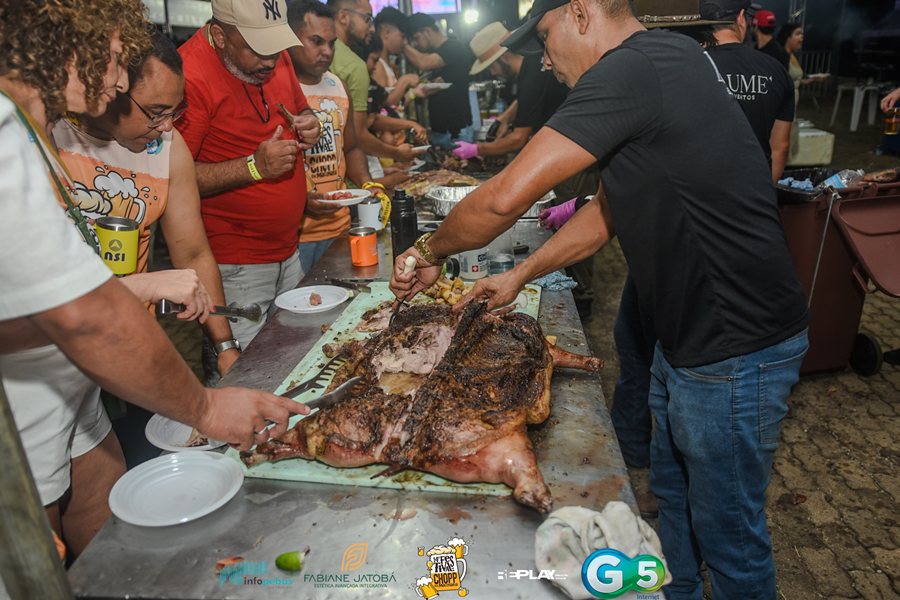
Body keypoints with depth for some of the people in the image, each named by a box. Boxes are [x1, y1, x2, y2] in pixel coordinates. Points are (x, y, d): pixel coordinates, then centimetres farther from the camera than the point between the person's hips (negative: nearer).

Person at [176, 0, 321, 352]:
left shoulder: (275, 57, 6)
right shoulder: (190, 75, -18)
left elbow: (299, 108, 23)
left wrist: (309, 124, 0)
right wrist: (254, 166, -26)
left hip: (288, 253, 8)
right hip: (233, 268, -7)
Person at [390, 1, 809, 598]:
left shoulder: (634, 69, -22)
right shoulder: (656, 69, 11)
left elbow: (505, 197, -27)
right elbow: (608, 210, 16)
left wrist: (429, 250, -9)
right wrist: (520, 275, 12)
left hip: (735, 351, -10)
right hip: (687, 336, 10)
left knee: (727, 530, 12)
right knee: (672, 493, 25)